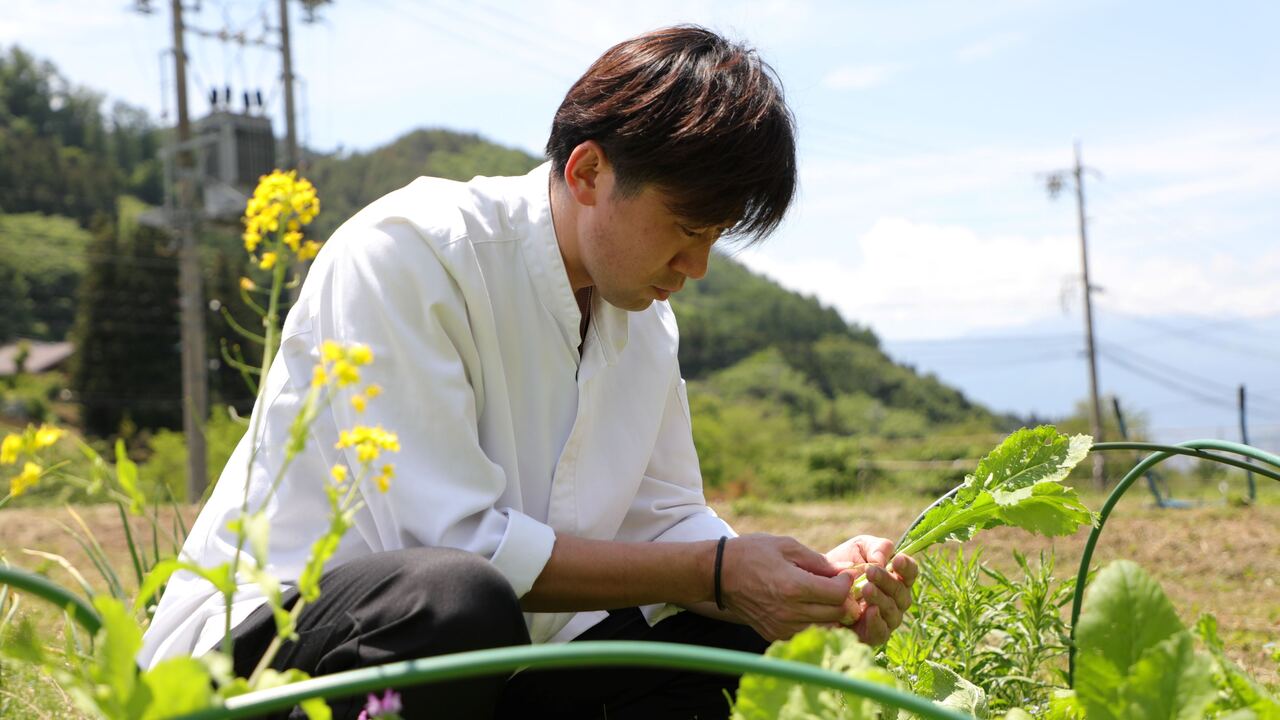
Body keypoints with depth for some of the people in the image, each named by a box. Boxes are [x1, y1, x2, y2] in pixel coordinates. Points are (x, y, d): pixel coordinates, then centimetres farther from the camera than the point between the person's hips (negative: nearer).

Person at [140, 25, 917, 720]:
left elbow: (665, 524, 6)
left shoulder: (646, 321, 4)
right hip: (258, 634, -7)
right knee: (455, 599, -37)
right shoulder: (408, 253, -21)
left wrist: (816, 581, -13)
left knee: (713, 628, -3)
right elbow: (457, 542, -26)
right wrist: (714, 571, -23)